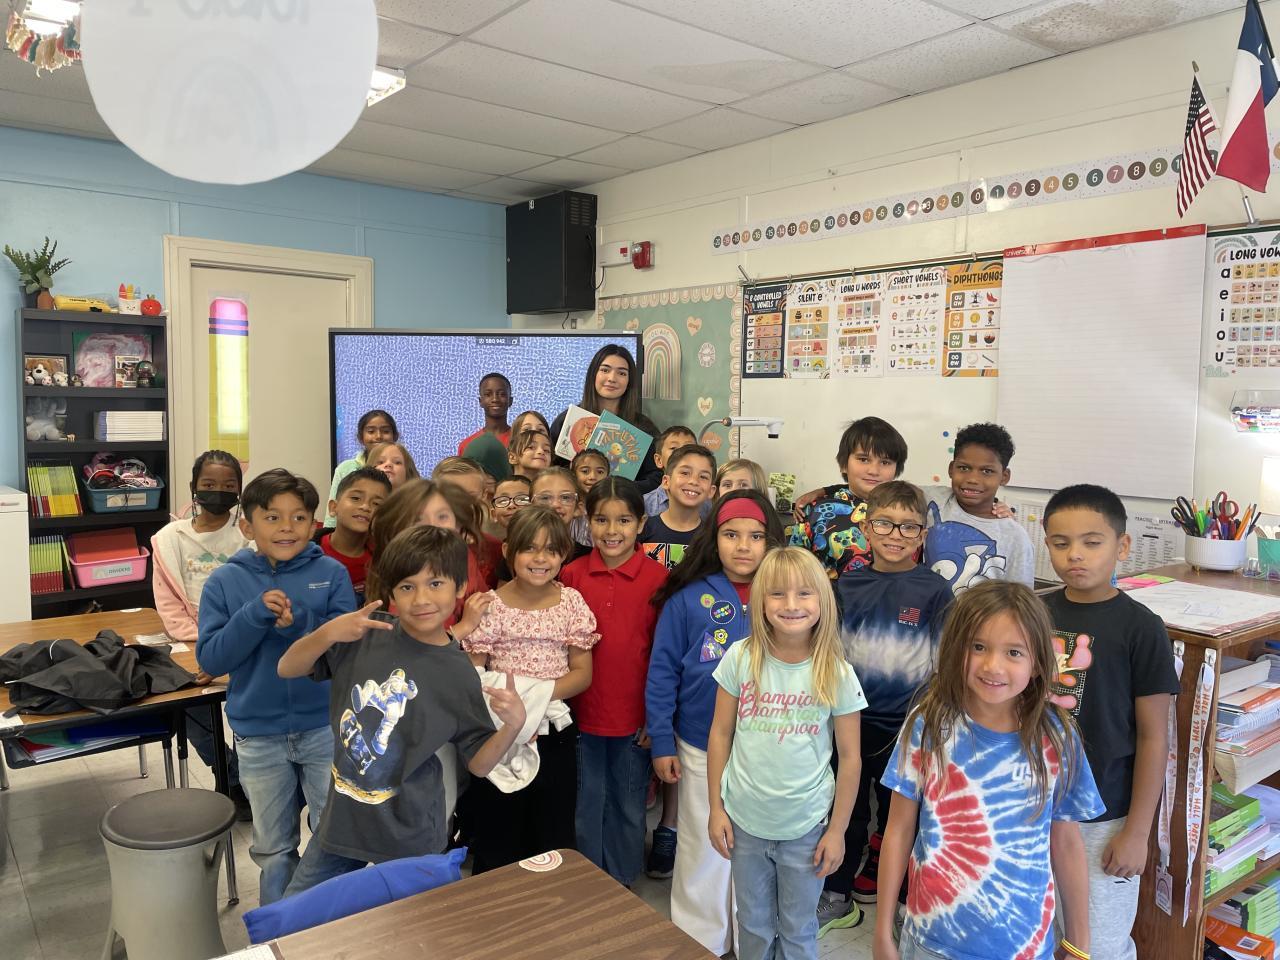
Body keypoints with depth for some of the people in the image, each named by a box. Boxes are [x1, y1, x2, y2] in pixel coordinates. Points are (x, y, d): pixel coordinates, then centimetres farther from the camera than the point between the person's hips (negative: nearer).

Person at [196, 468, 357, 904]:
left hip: (325, 727, -1)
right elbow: (209, 659, -8)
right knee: (273, 849, 20)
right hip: (258, 735, 2)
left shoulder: (331, 573, -7)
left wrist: (298, 623, -28)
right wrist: (255, 616, -23)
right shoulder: (225, 581, -4)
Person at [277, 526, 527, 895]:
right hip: (340, 820, 3)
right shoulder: (365, 637, -8)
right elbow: (287, 668, -3)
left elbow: (479, 763, -6)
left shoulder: (459, 675, -12)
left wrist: (513, 725, -26)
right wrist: (328, 633, -22)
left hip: (409, 838, -2)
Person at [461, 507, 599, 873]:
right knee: (496, 836, 13)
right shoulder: (491, 605, -7)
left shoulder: (571, 602, -2)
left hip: (555, 734, 1)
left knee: (555, 835, 14)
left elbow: (583, 674, -2)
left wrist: (545, 692, -18)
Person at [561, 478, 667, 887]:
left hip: (634, 717, -1)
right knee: (586, 805, 16)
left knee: (628, 806, 16)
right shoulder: (571, 574, -4)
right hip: (582, 714, 1)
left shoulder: (657, 577, -9)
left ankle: (622, 881, 37)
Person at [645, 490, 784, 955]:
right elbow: (662, 673, -5)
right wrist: (661, 742, -6)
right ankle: (699, 941, 34)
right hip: (703, 748, -1)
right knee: (703, 852, 13)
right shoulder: (688, 598, -9)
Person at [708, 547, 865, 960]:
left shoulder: (836, 673, -12)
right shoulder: (740, 658, -10)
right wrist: (716, 809, 0)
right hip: (745, 820, 1)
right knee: (753, 925, 20)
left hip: (806, 827, -1)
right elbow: (720, 735, -1)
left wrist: (836, 830, -2)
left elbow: (849, 758, -5)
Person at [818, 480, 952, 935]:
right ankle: (837, 897, 31)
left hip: (907, 726, -2)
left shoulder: (935, 591, -8)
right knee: (846, 812, 15)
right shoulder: (847, 586, -1)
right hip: (851, 721, 2)